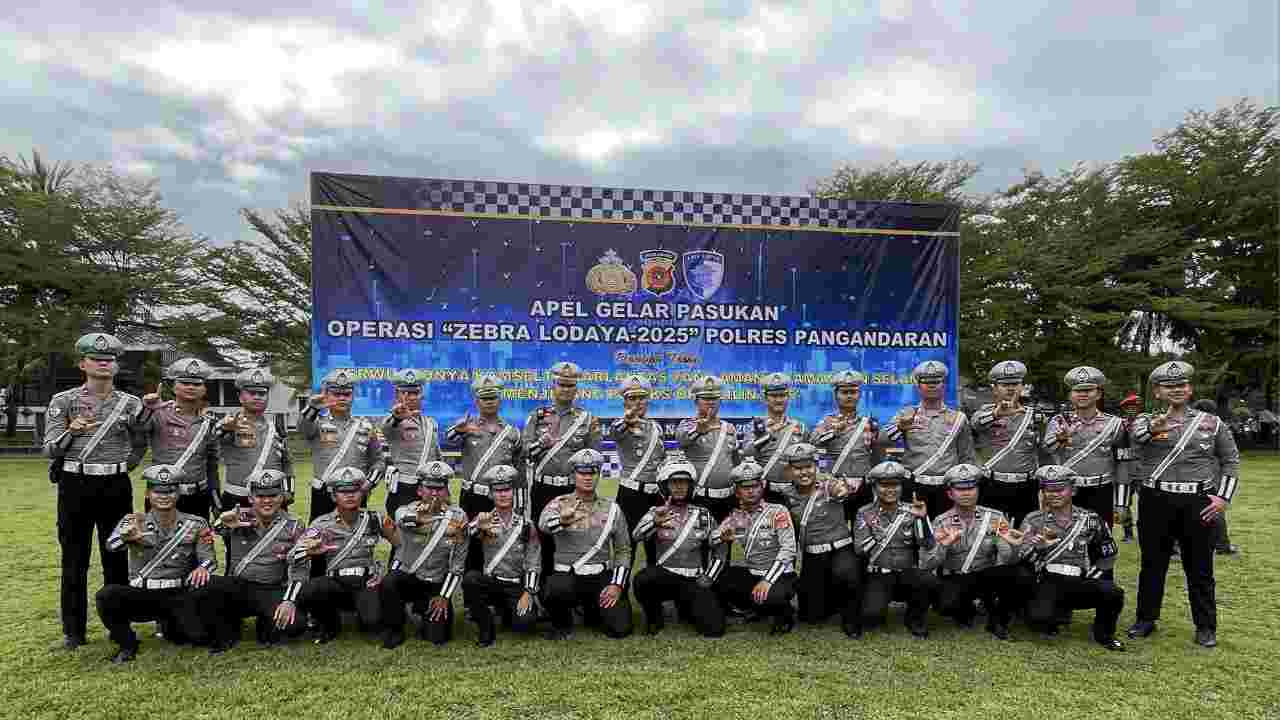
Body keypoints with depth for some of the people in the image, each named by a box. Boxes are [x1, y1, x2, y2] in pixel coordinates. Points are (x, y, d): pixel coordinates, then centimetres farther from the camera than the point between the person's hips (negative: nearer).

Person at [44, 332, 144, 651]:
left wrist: (119, 467, 0)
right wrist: (71, 431, -20)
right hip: (75, 486, -1)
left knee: (116, 558, 8)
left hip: (117, 487, 1)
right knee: (74, 561, 5)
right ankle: (73, 632, 15)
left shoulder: (131, 403, 4)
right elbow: (50, 449, -4)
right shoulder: (63, 401, 1)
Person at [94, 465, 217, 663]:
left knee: (200, 633, -22)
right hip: (141, 595, 0)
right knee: (106, 595, -30)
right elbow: (111, 545, -16)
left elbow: (209, 558, -3)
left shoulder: (196, 525, 6)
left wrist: (203, 567, -29)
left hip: (178, 597, 1)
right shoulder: (134, 521, 4)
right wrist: (126, 537, -40)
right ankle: (127, 643, -2)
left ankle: (168, 624, 17)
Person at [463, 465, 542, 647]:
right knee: (470, 579, -31)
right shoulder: (484, 519, 1)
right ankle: (486, 630, -11)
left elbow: (533, 563, 2)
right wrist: (480, 528, -45)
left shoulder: (526, 524, 4)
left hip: (517, 587, 1)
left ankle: (505, 610, 16)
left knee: (525, 622, -22)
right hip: (489, 583, -1)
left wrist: (528, 593, -10)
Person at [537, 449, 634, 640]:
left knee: (620, 628, -11)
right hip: (566, 575, -2)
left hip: (602, 576, 3)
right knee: (555, 591, -36)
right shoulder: (559, 503, -1)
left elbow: (623, 550, 9)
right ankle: (562, 624, 1)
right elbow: (543, 524, -25)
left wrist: (617, 584, -5)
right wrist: (562, 520, -49)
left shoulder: (612, 508, 7)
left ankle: (593, 610, 24)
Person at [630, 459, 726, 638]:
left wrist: (709, 576, -2)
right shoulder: (656, 512, 3)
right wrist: (655, 523, -39)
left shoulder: (704, 515, 9)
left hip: (694, 580, 2)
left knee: (714, 628, -15)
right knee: (642, 579, -34)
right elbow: (636, 536, -18)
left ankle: (686, 607, 20)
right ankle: (654, 617, -1)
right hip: (663, 577, -2)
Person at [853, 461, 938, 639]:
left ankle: (915, 619, 0)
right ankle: (879, 603, 12)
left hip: (907, 574, 2)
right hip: (878, 577, -2)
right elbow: (859, 549, -4)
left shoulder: (910, 511, 5)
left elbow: (928, 545, -7)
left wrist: (922, 518, -21)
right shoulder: (865, 513, 3)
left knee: (930, 582, -30)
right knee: (871, 617, -26)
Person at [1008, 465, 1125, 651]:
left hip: (1080, 582, 2)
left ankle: (1103, 635, 3)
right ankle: (1057, 614, 8)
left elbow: (1108, 555, 21)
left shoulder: (1090, 519, 12)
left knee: (1113, 592, -28)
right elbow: (1022, 556, -6)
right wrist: (1036, 545, -28)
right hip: (1047, 583, -2)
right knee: (1039, 617, -32)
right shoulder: (1033, 520, 7)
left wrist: (1091, 575, 6)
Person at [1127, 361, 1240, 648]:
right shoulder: (1146, 421, 3)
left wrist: (1223, 497, -1)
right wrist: (1154, 427, -44)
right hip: (1156, 502, -1)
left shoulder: (1212, 423, 9)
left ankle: (1206, 627, 22)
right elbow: (1135, 434, -21)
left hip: (1199, 504, 1)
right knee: (1152, 564, 8)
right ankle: (1146, 619, 20)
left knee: (1200, 568, 9)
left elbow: (1231, 461, 11)